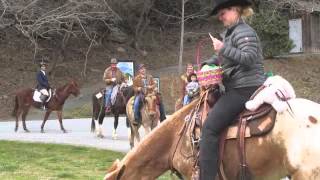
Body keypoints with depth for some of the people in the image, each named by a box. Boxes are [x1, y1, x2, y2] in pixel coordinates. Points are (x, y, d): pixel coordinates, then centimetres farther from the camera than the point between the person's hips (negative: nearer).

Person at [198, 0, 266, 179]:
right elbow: (222, 58, 31)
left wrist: (223, 48, -20)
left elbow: (249, 59, -22)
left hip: (244, 89, -11)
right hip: (239, 89, 11)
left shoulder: (244, 32, -10)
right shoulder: (230, 32, 20)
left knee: (210, 127, -18)